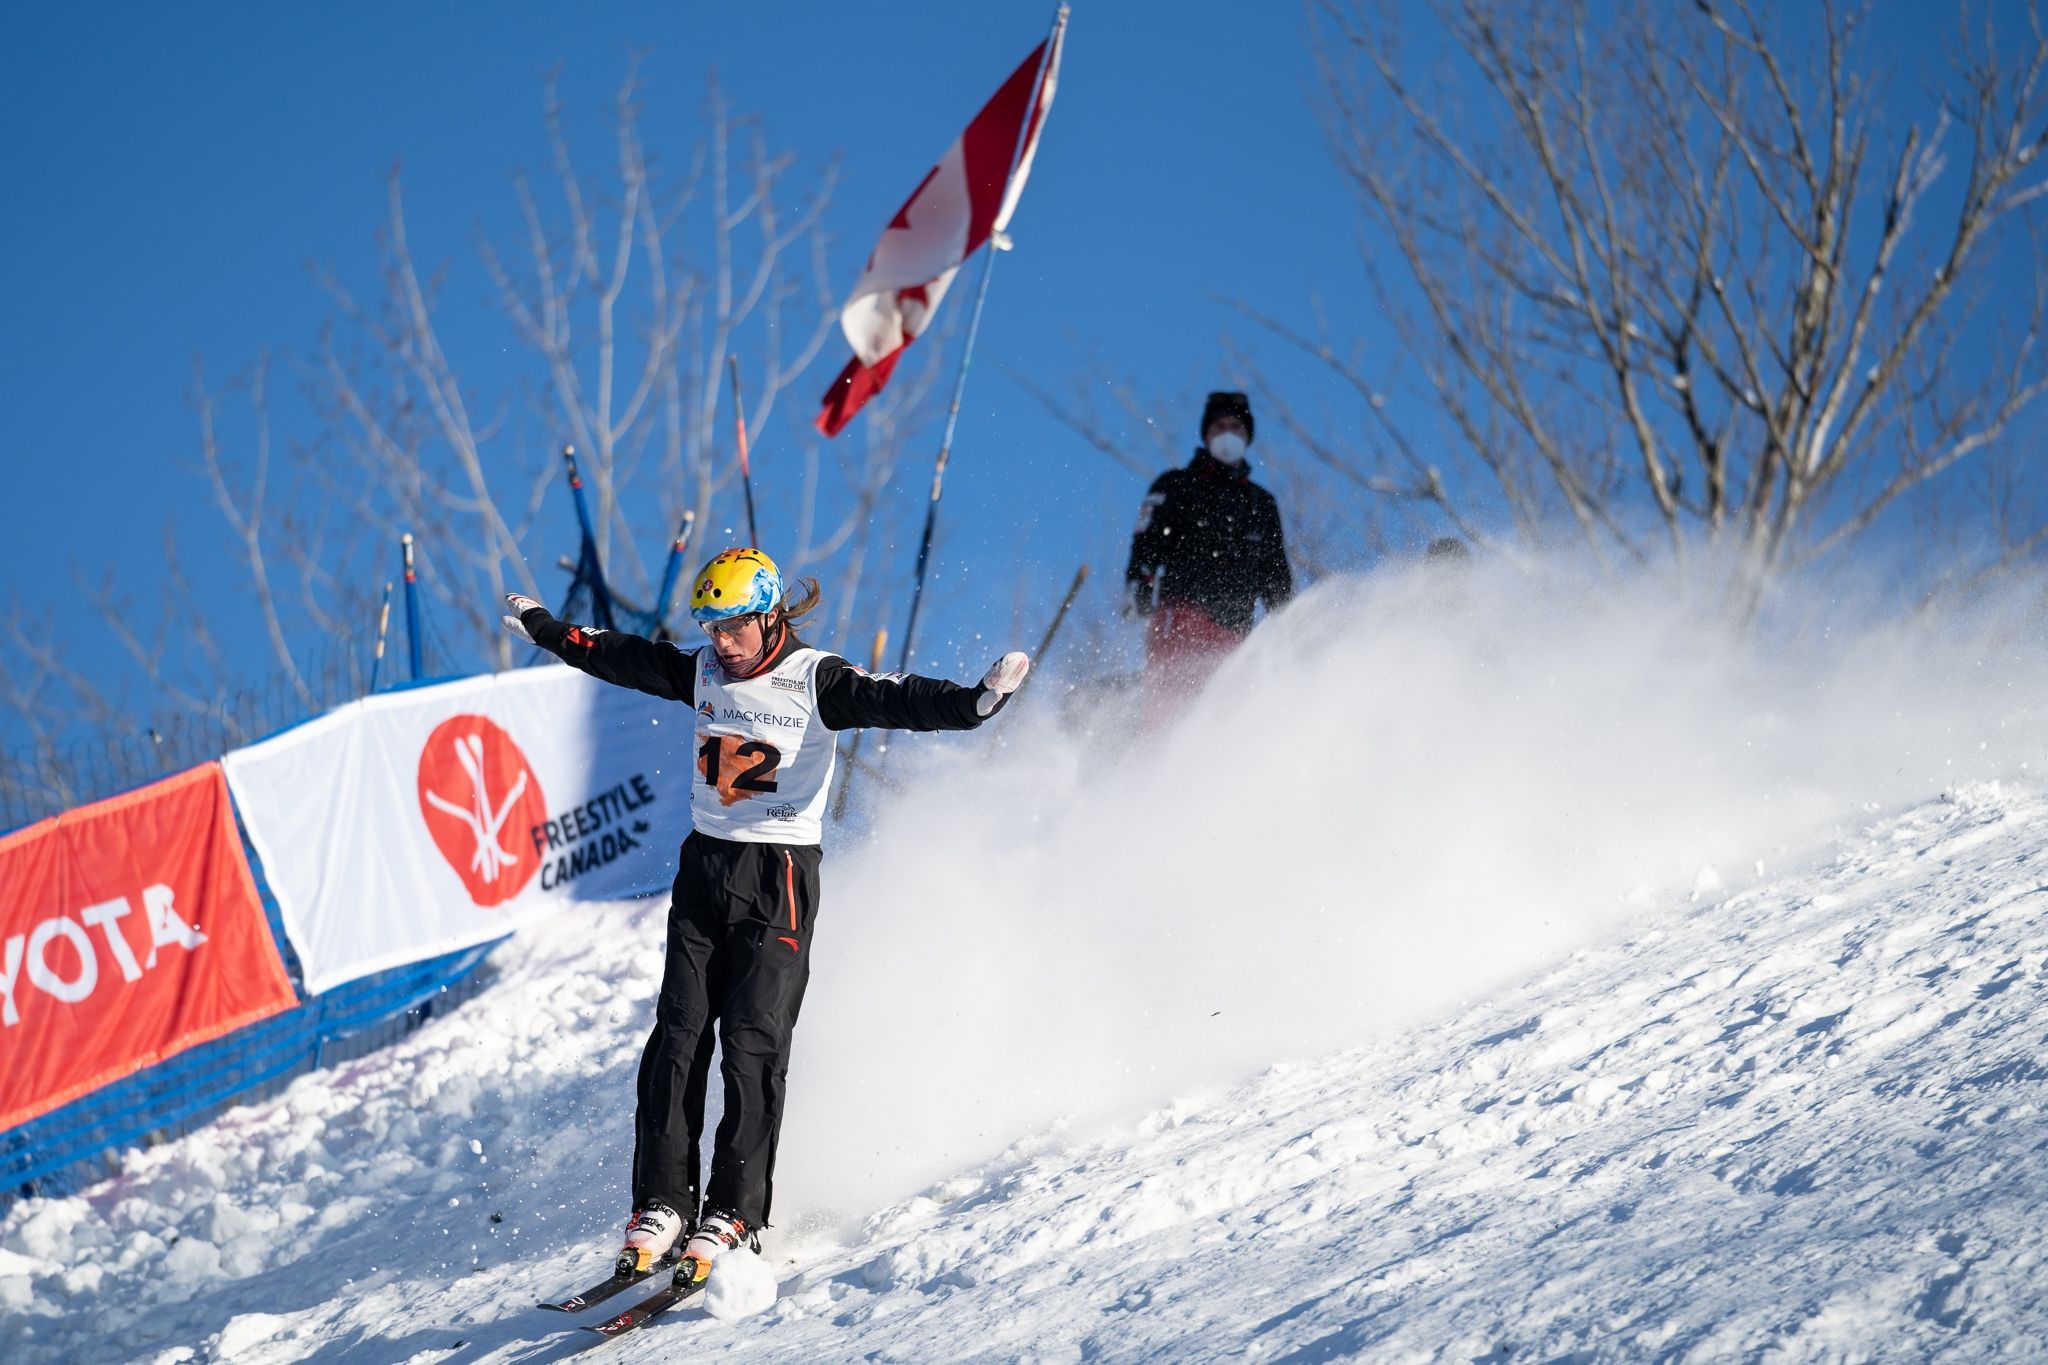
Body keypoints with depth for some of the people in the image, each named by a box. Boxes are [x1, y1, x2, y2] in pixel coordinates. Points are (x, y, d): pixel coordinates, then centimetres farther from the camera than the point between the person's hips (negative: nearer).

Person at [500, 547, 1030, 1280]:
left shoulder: (813, 680, -9)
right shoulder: (702, 672, 7)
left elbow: (892, 700, -23)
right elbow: (619, 657, 22)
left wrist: (973, 701, -41)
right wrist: (545, 629, 33)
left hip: (779, 877, -5)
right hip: (705, 868, 5)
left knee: (753, 1042, -10)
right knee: (678, 1035, -2)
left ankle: (734, 1213, -7)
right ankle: (661, 1206, -1)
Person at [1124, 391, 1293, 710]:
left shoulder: (1261, 503, 27)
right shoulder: (1176, 486, 15)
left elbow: (1276, 575, 27)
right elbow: (1148, 541, 2)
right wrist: (1139, 584, -16)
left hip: (1234, 628, 4)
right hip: (1180, 614, -4)